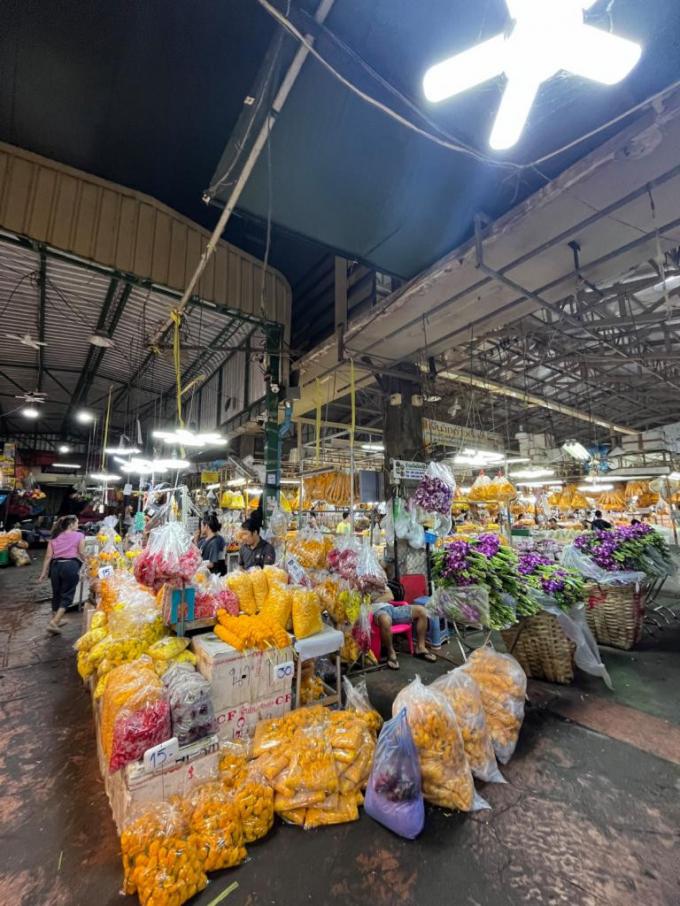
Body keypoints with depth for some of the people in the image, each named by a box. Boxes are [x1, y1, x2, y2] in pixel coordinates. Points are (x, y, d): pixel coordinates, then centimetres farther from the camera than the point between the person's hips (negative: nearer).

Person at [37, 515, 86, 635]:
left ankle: (56, 620, 30)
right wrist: (86, 563, 15)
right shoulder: (79, 535, 5)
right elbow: (81, 553, -1)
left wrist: (43, 573, 12)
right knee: (67, 596, 4)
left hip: (56, 566, 5)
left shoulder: (54, 537, 17)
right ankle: (53, 623, -4)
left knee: (56, 594, 18)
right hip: (71, 565, -5)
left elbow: (48, 556, 10)